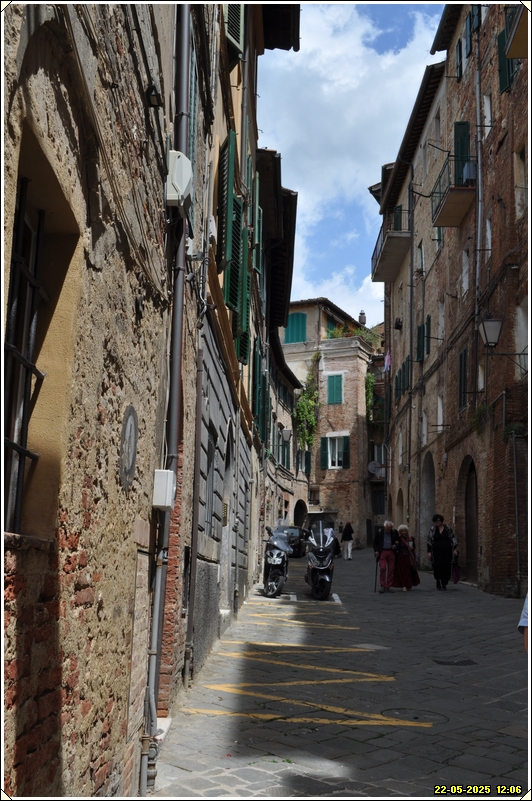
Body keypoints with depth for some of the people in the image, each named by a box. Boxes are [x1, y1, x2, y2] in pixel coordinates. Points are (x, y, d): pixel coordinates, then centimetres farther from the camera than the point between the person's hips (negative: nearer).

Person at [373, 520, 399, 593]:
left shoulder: (394, 532, 3)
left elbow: (398, 542, 14)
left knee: (391, 570, 1)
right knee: (383, 568, -13)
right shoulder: (380, 532, -1)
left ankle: (388, 587, 9)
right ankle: (383, 586, -7)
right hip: (382, 552, -2)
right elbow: (375, 542, 8)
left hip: (391, 552, 2)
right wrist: (376, 551, -6)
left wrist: (396, 546, -8)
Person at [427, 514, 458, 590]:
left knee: (446, 567, -4)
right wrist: (429, 552, 2)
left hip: (447, 551, 0)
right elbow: (429, 541, 7)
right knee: (437, 566, -12)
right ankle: (438, 580, 14)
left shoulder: (448, 528, 5)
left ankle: (444, 584, 6)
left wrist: (455, 549, 1)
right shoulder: (432, 529, 6)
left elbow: (453, 539, 8)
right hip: (437, 551, 0)